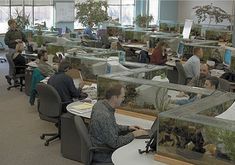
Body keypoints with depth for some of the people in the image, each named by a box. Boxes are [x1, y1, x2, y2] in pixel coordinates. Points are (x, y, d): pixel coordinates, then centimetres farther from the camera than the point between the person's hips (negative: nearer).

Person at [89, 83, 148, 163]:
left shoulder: (100, 103, -2)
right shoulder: (105, 116, -31)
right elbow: (114, 143, -25)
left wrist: (127, 128, 5)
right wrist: (133, 134, -15)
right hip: (103, 155, -9)